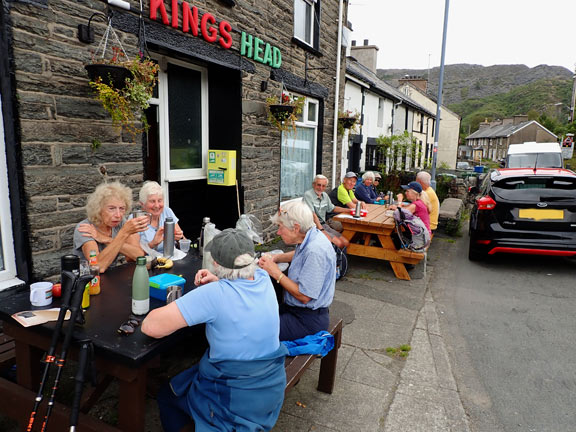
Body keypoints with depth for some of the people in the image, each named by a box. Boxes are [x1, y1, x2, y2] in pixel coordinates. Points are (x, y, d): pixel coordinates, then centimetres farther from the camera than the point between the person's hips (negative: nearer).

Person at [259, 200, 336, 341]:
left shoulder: (316, 251, -27)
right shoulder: (308, 238, 1)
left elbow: (304, 296, -25)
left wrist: (276, 272, -16)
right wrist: (275, 257, 8)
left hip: (309, 319, -9)